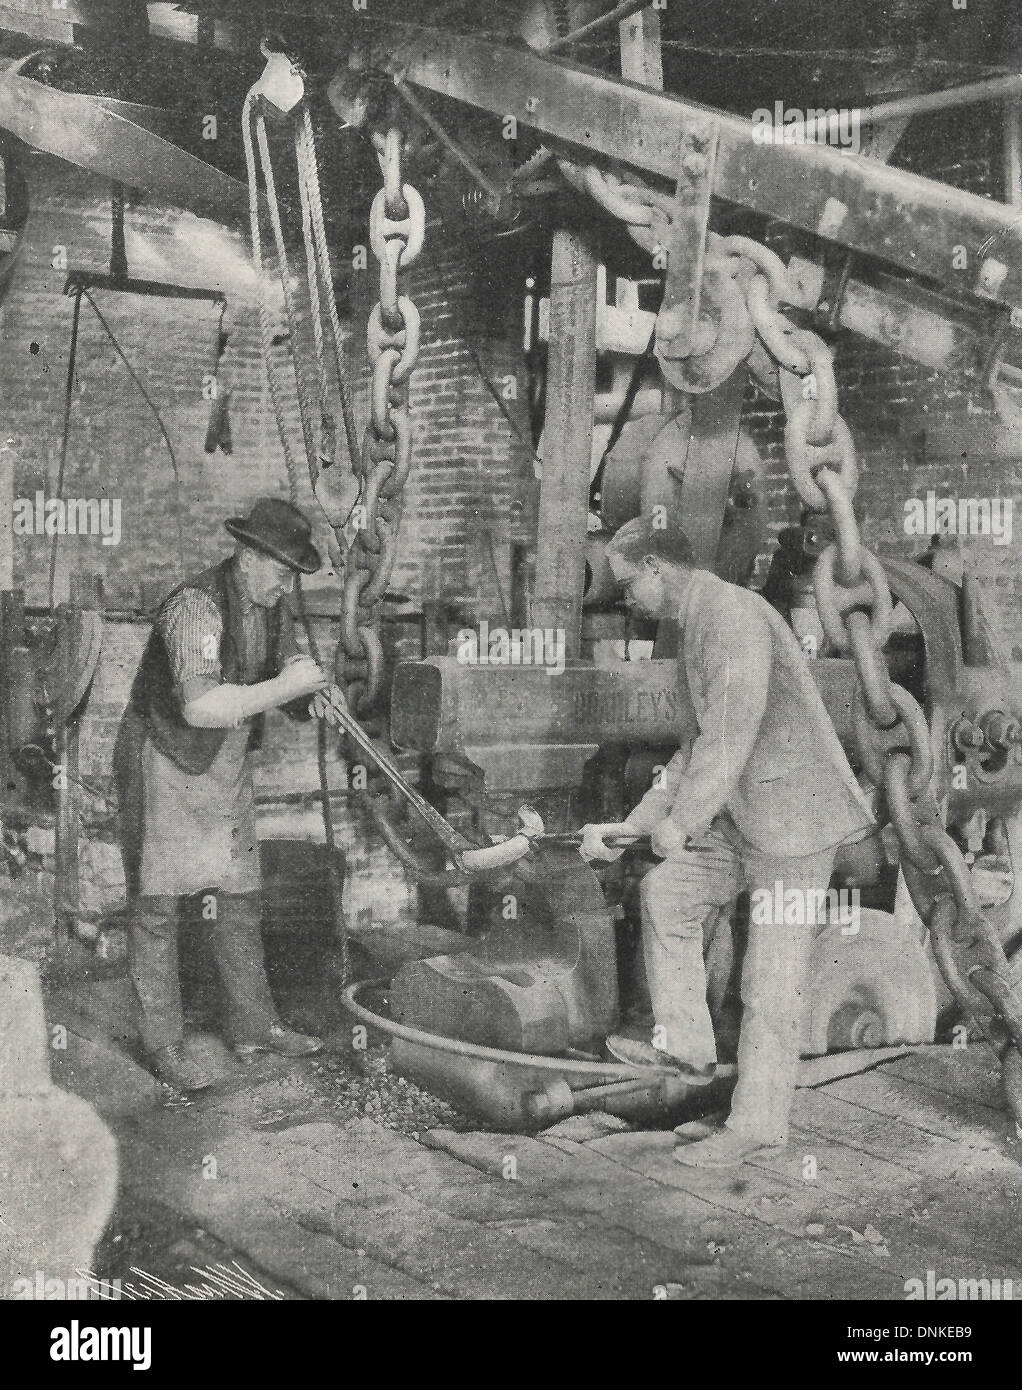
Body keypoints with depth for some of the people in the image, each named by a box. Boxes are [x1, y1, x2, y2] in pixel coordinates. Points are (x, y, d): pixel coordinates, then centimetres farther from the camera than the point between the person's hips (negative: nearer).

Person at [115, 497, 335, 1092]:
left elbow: (291, 699, 8)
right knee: (157, 903, -1)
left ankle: (254, 1025, 23)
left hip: (229, 765, 8)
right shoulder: (196, 605, -25)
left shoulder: (275, 608, 1)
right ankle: (165, 1044, 7)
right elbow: (200, 706, -37)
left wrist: (314, 696, -14)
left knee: (242, 895, 12)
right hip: (165, 760, -8)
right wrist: (282, 686, -31)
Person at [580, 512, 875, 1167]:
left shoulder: (730, 612, -18)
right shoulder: (697, 621, 15)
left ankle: (758, 1124, 8)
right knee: (669, 891, 11)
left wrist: (681, 820, -21)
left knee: (772, 978, -2)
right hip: (745, 812, 10)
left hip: (795, 812, -10)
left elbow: (733, 729, -25)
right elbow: (708, 741, 20)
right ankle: (687, 1044, 20)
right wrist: (634, 823, 19)